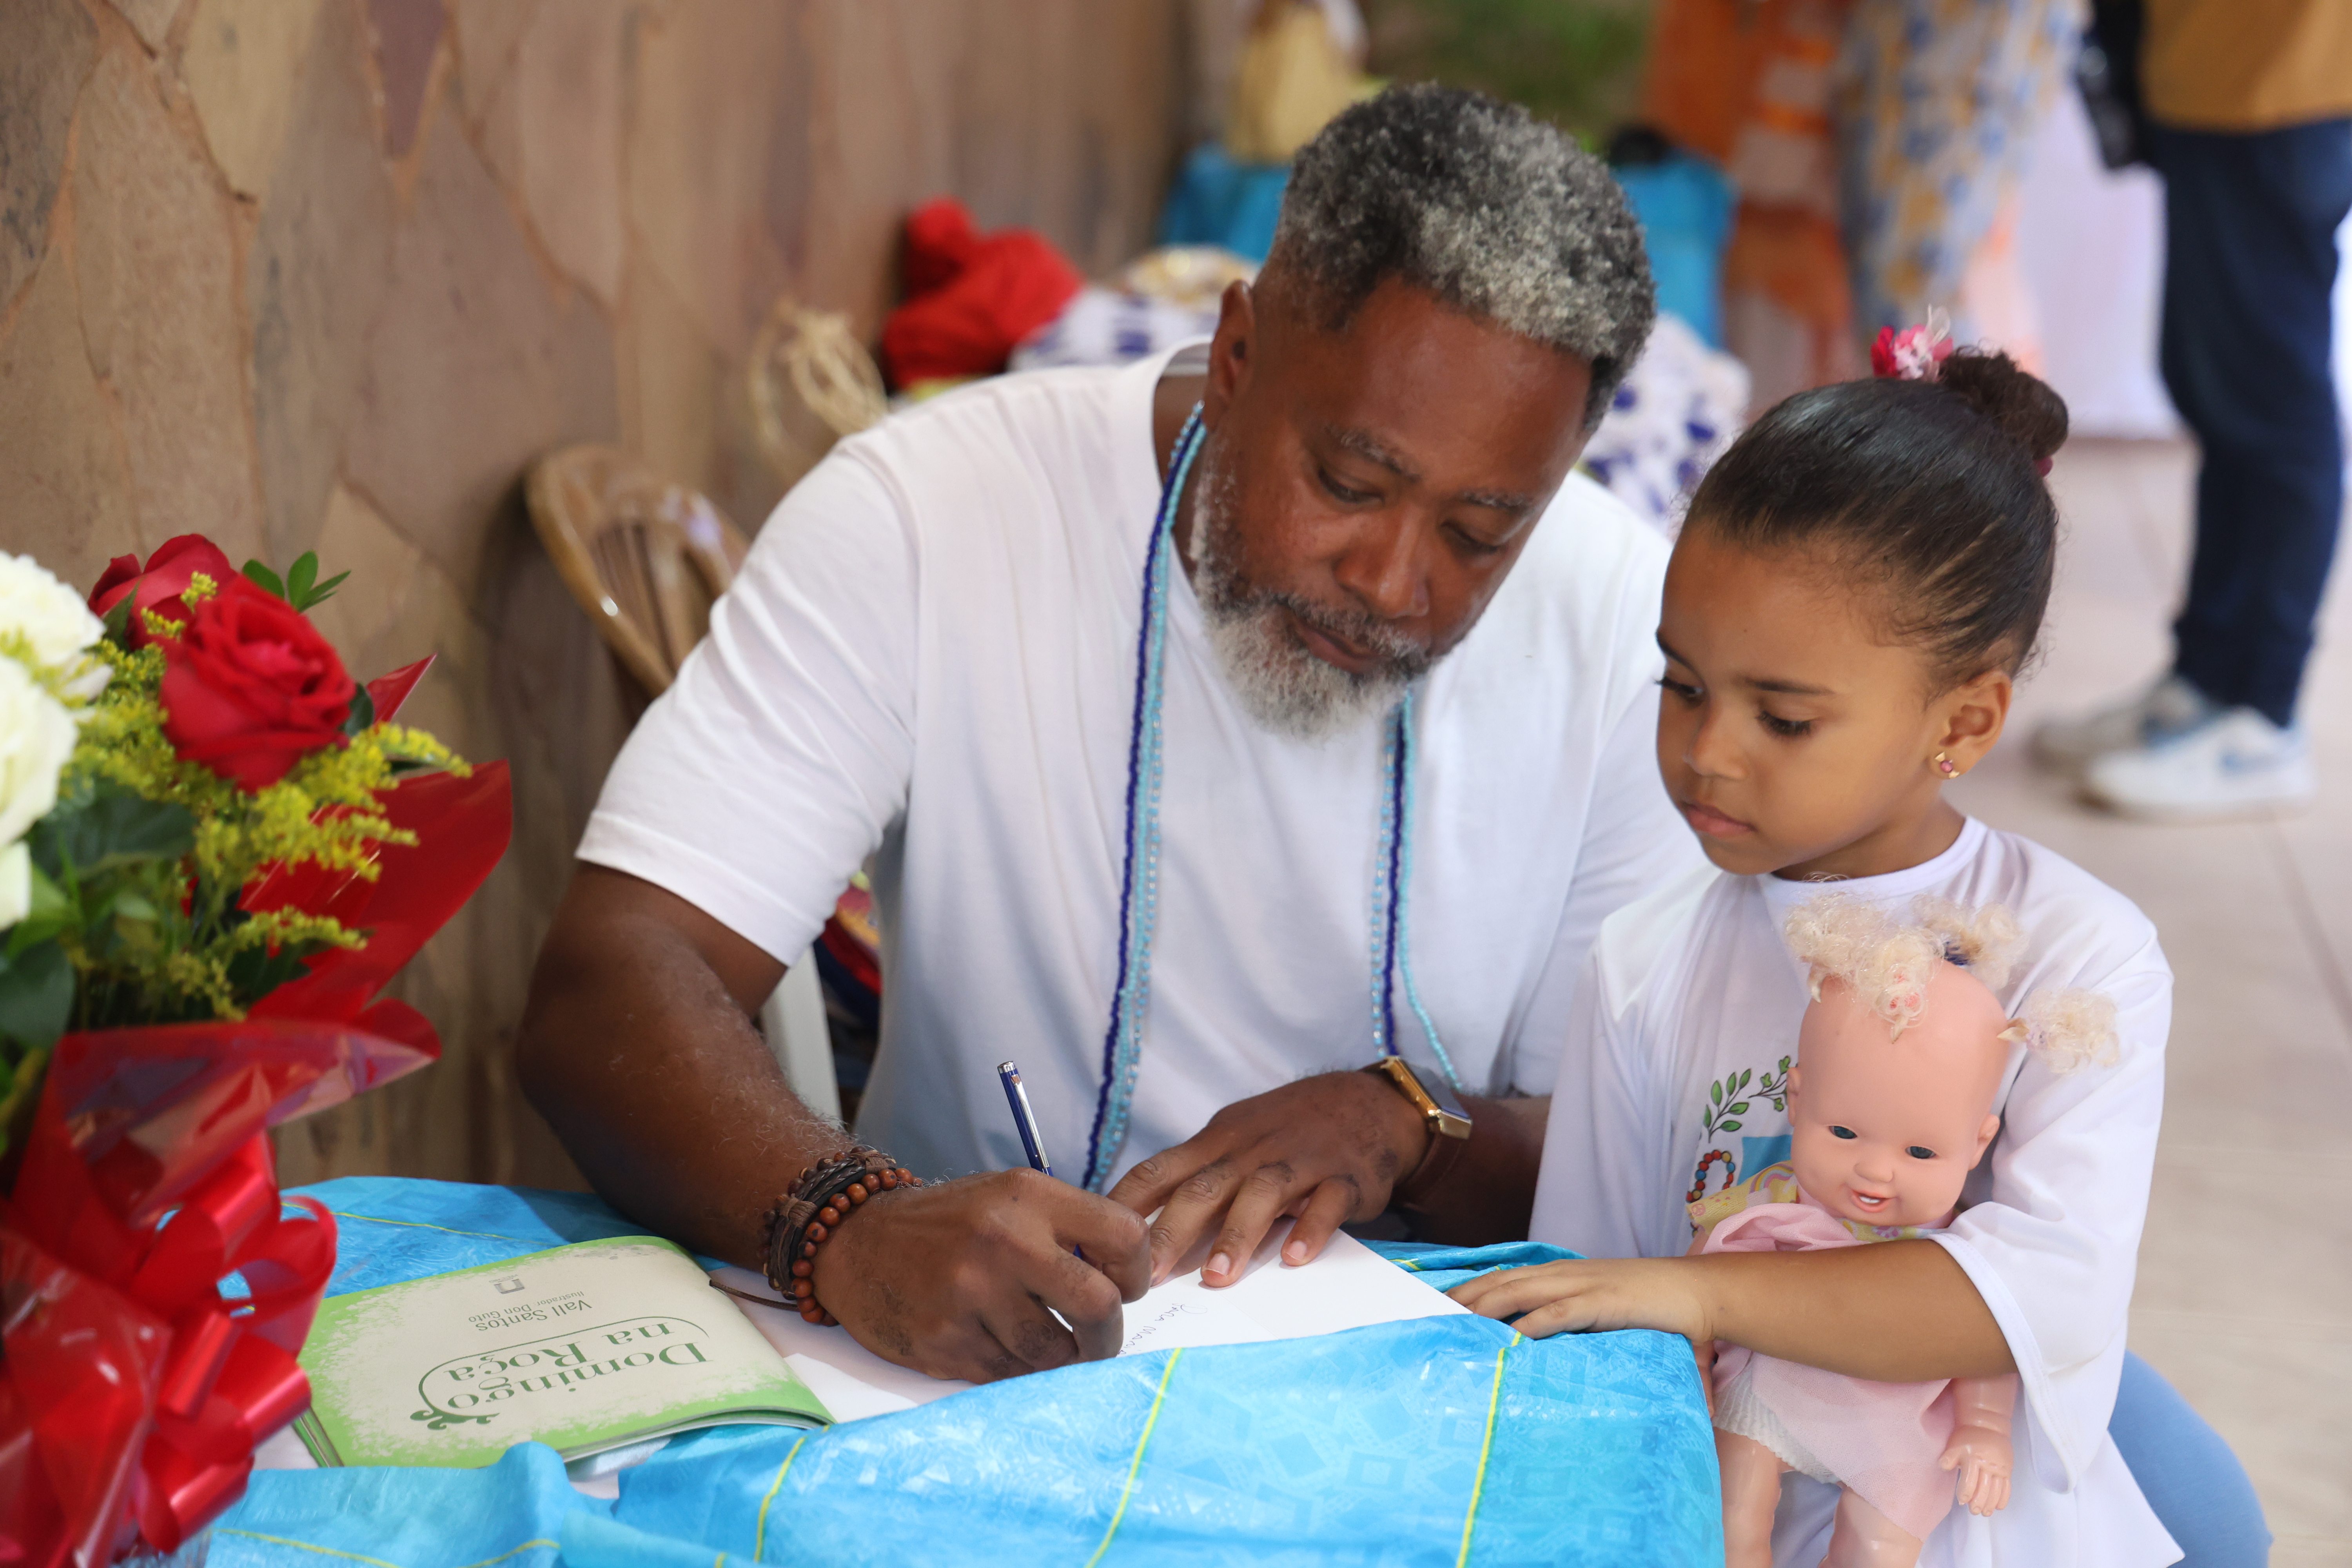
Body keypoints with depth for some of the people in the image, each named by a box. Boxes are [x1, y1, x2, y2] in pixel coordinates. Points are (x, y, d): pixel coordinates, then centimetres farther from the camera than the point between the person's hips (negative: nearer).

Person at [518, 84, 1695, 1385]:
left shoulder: (1625, 625, -8)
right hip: (963, 1376, -1)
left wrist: (1412, 1125, -22)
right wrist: (848, 1226, -41)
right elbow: (600, 996, -22)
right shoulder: (920, 520, -14)